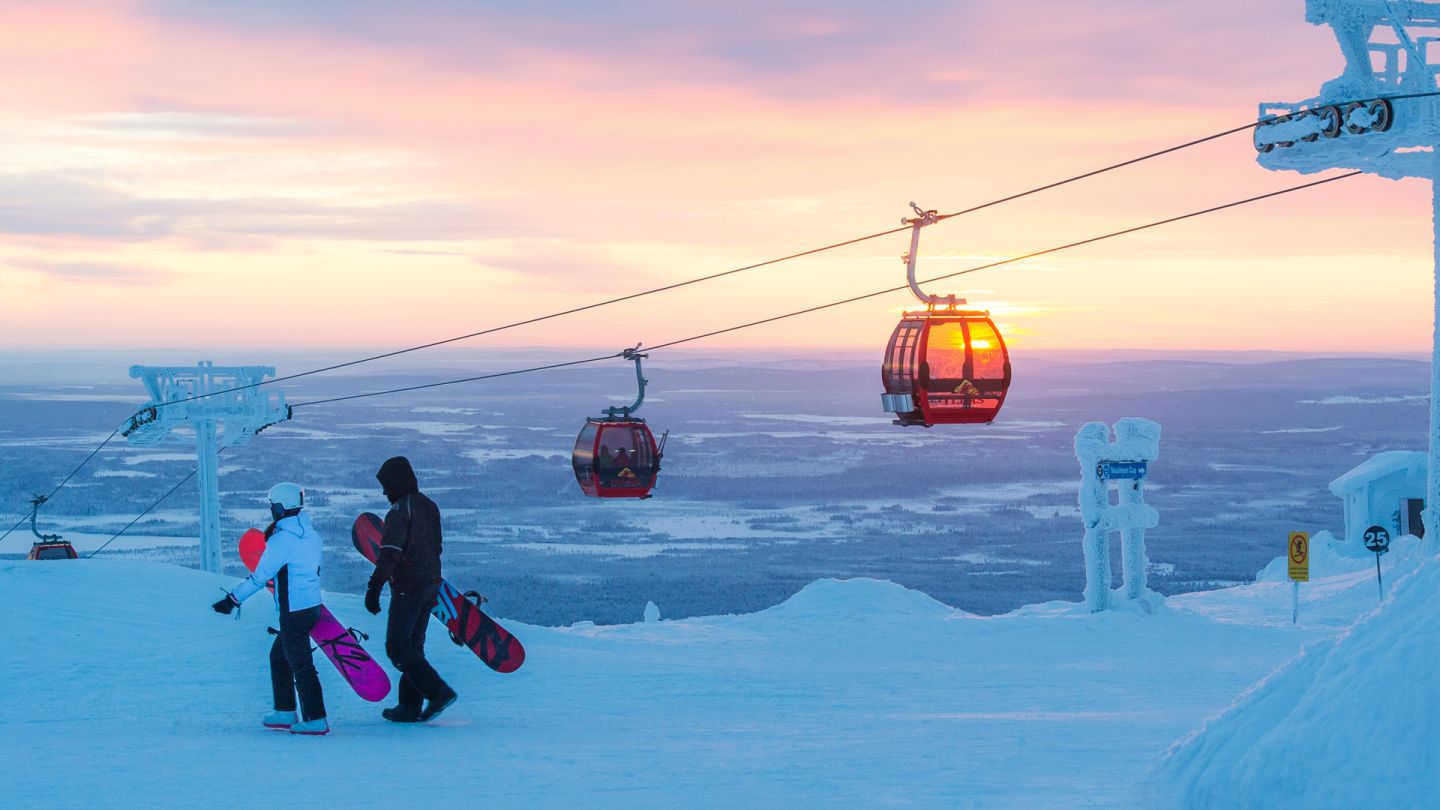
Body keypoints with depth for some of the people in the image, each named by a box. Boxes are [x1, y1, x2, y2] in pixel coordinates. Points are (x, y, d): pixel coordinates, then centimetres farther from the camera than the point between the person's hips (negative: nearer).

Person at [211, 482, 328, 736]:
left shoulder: (281, 540, -17)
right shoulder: (311, 534, 7)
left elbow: (259, 577, -14)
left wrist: (232, 600, -6)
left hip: (294, 613, -9)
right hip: (312, 605, 9)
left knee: (301, 665, -4)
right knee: (278, 656, 21)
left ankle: (316, 720, -4)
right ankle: (285, 712, 25)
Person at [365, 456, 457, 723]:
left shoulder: (400, 511, -15)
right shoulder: (429, 506, 12)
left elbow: (390, 554, -22)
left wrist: (374, 588, -22)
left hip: (408, 589, -9)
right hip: (430, 586, 9)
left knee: (397, 648, -3)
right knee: (413, 645, 13)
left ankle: (438, 691, -14)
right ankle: (410, 707, 13)